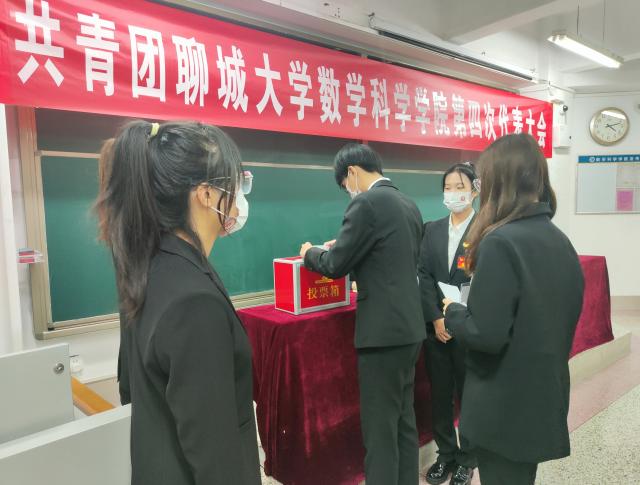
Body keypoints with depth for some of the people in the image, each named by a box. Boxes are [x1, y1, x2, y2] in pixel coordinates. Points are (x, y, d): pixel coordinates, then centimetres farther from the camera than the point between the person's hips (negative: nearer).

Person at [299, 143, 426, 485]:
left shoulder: (367, 203, -15)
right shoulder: (409, 205, 12)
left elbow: (335, 265, -13)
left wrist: (309, 252, 8)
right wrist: (346, 249, 23)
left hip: (384, 330, -9)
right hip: (409, 327, 9)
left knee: (379, 427, 4)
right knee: (403, 419, 19)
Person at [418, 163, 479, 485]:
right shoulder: (432, 230, 7)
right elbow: (423, 275, 1)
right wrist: (436, 319, -9)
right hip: (435, 327, 4)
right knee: (439, 395, 14)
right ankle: (446, 454, 33)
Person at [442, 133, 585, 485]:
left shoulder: (500, 242, -23)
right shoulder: (560, 241, 3)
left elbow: (487, 335, -25)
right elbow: (558, 319, 12)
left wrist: (452, 311, -8)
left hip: (505, 406, -8)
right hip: (545, 396, 8)